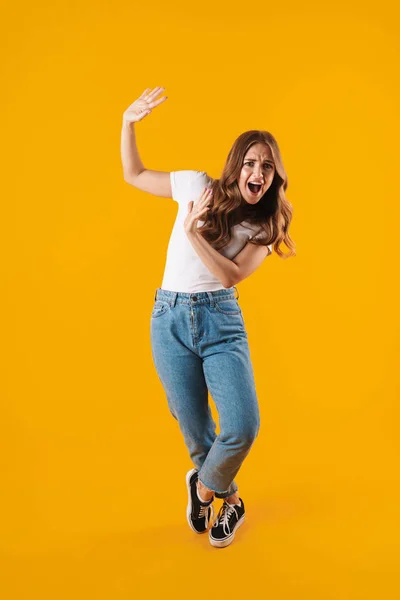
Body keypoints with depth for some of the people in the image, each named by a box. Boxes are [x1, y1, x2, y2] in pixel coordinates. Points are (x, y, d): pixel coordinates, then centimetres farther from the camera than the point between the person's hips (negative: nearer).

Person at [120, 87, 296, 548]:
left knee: (243, 426, -13)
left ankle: (204, 485, 20)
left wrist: (193, 234, -19)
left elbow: (232, 275, -11)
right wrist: (129, 123, 0)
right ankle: (230, 500, 33)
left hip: (222, 322, 0)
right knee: (196, 431, 4)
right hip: (170, 319, 0)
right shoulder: (197, 186, 1)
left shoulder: (264, 226, 2)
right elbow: (134, 175, 11)